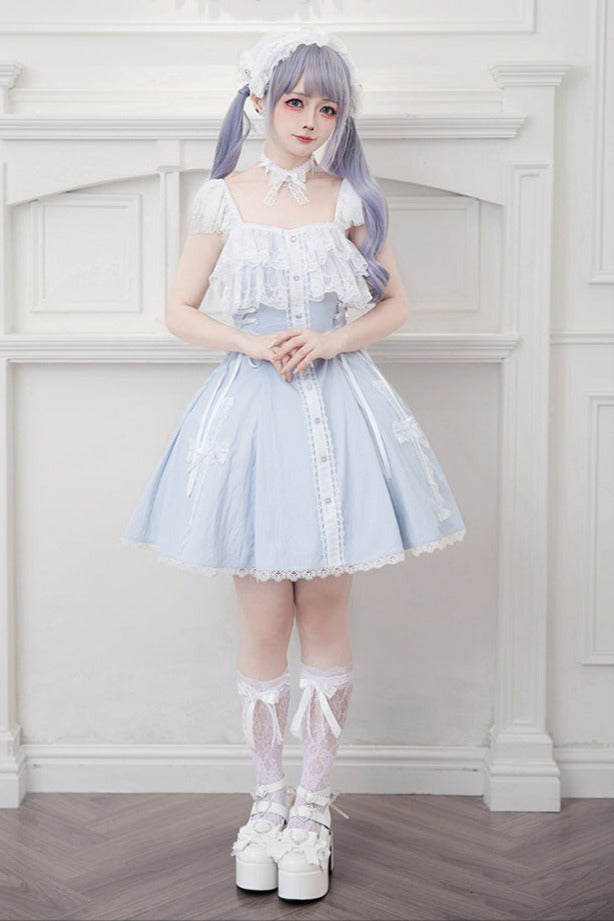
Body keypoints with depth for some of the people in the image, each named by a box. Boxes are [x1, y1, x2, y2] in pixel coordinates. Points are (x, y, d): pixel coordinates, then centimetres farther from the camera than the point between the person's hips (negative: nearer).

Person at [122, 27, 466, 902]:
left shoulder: (349, 198, 5)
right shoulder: (223, 198, 3)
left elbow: (395, 304, 9)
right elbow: (180, 311, 5)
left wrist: (328, 342, -9)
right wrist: (254, 344, -11)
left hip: (337, 412, 1)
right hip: (252, 411, -1)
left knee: (325, 619, 4)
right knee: (265, 624, 2)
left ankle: (313, 807, 19)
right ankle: (267, 798, 21)